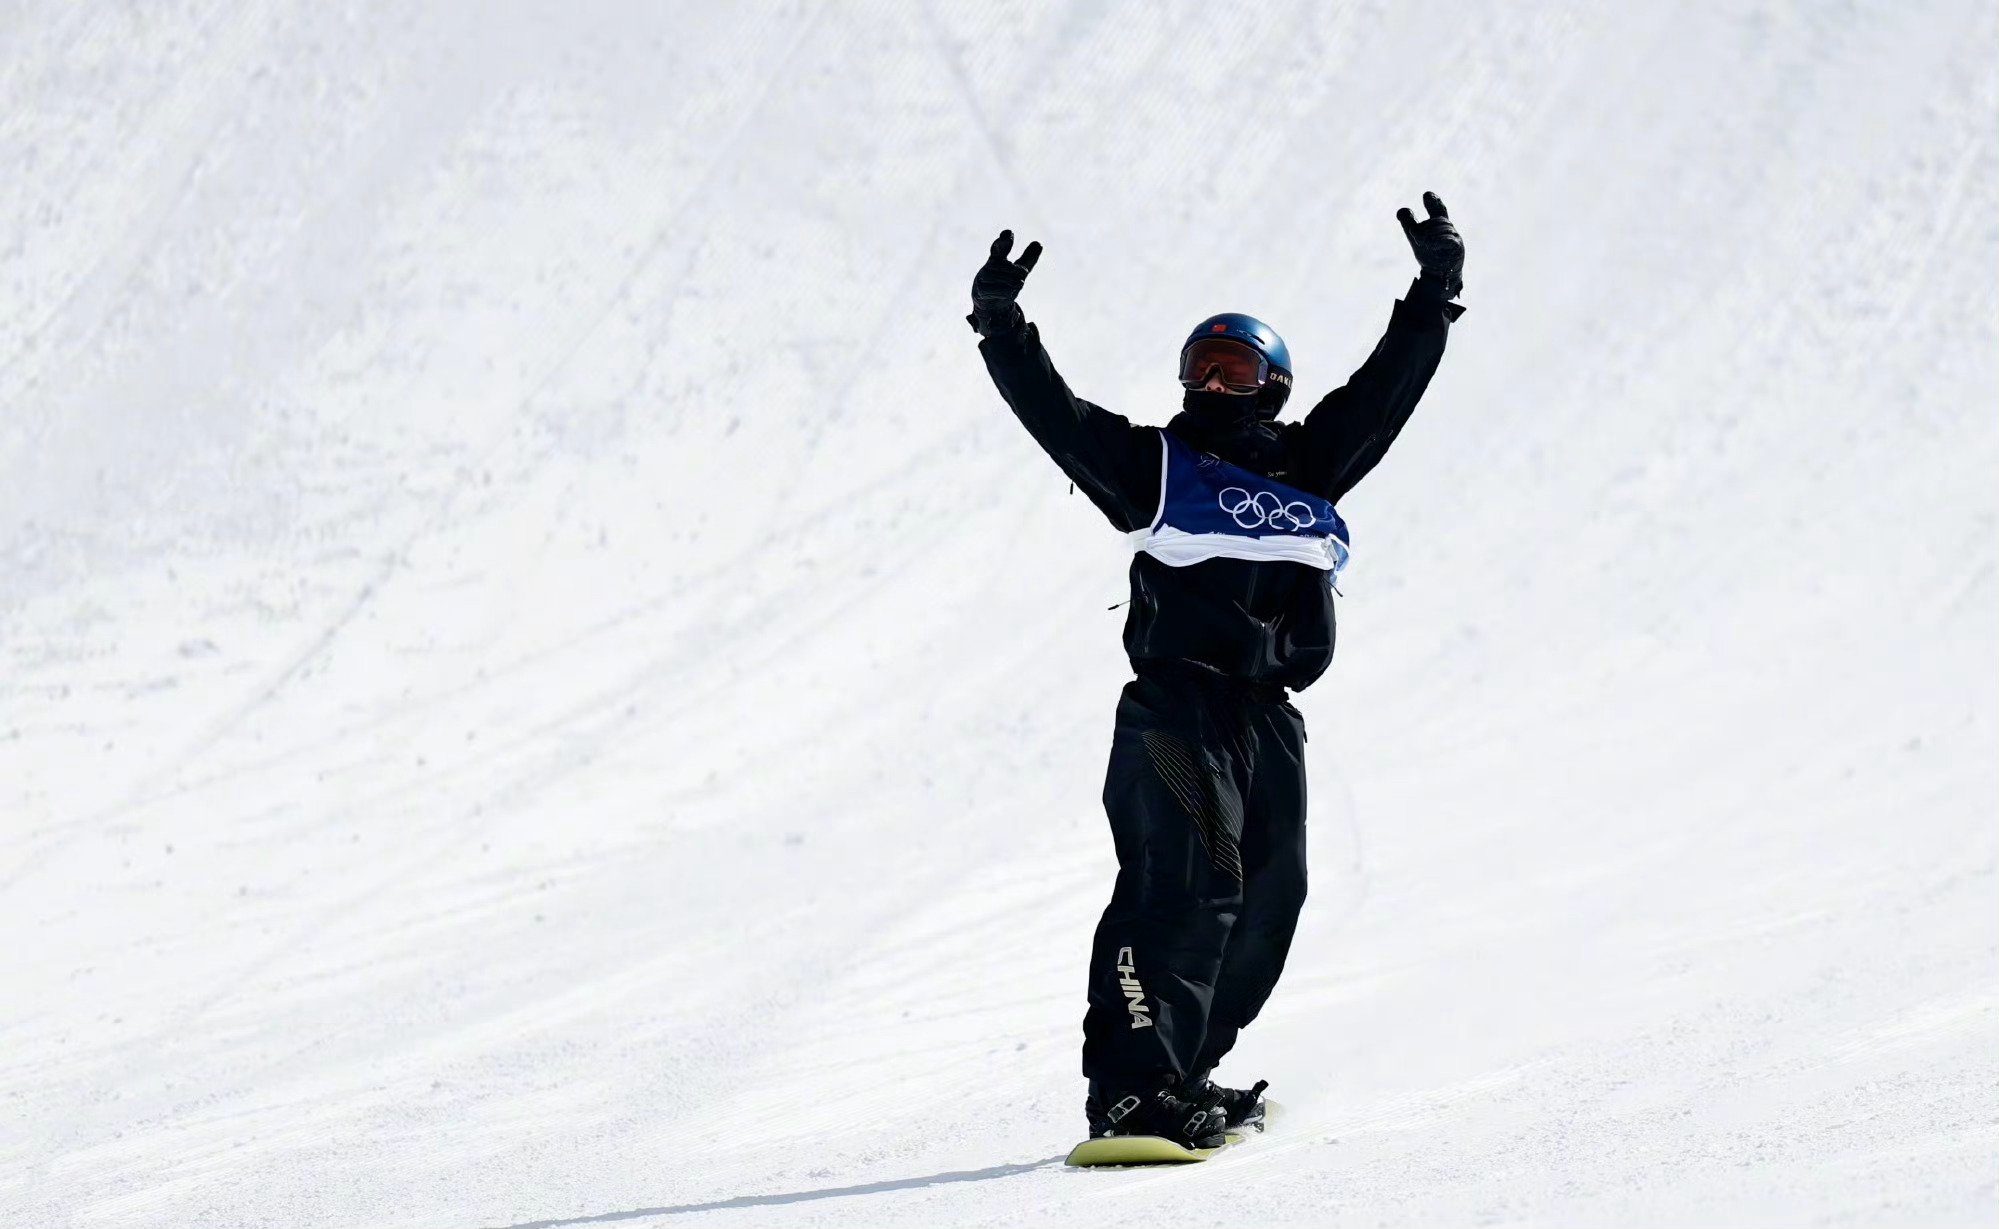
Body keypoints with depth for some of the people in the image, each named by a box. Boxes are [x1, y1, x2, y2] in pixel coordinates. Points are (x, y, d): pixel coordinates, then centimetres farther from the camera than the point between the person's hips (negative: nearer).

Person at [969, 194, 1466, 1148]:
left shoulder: (1308, 468, 16)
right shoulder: (1155, 466, 6)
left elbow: (1389, 385, 20)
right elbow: (1052, 411, 0)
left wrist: (1434, 293, 18)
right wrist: (1000, 327, -10)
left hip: (1269, 719, 6)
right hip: (1174, 711, -6)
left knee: (1263, 906, 8)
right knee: (1185, 888, -19)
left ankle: (1181, 1077, 21)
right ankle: (1131, 1090, -24)